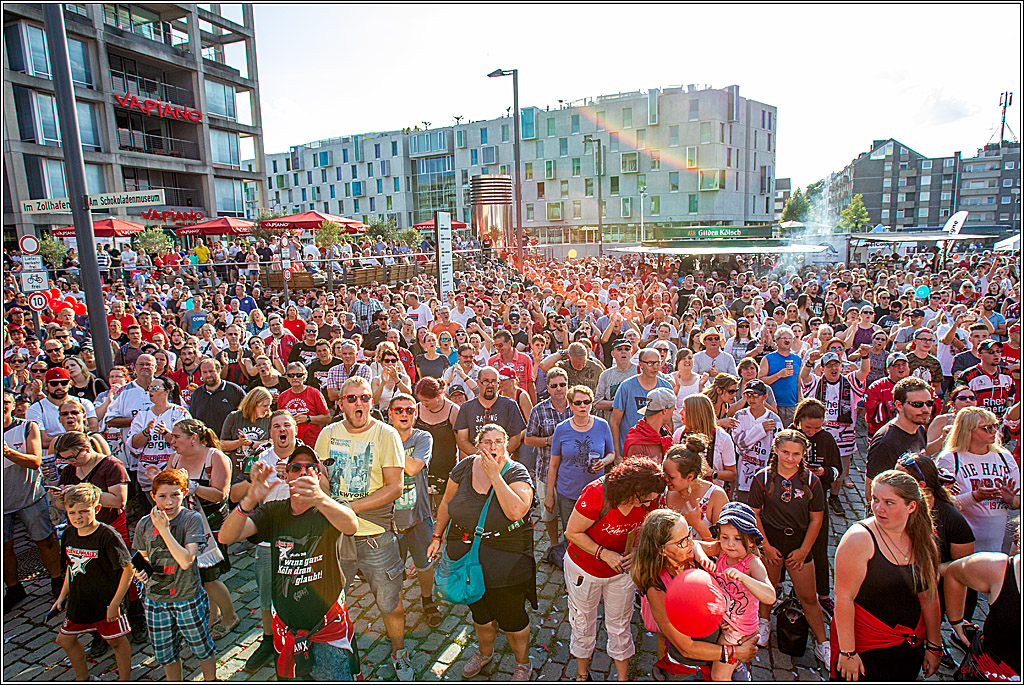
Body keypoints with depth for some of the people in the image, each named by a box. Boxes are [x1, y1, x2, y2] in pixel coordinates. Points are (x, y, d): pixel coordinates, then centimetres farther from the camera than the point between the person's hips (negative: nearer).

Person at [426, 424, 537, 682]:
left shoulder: (516, 473, -14)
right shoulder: (465, 467, -4)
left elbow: (516, 511, -30)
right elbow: (447, 503, 10)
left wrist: (494, 475, -28)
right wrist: (437, 537, 11)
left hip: (506, 561, -3)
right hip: (467, 558, 4)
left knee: (511, 617, 9)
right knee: (480, 611, 22)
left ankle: (523, 663, 37)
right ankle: (485, 652, 51)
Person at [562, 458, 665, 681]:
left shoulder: (648, 500, -18)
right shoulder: (597, 494, -33)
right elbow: (572, 532, -22)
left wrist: (636, 551, -17)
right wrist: (604, 553, -28)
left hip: (622, 570, 3)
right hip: (584, 568, -3)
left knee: (620, 627, 14)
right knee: (583, 624, 16)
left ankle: (623, 677, 35)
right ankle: (582, 674, 41)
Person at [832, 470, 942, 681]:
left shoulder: (922, 540, -1)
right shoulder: (860, 538, -20)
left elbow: (929, 598, 10)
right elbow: (843, 598, -21)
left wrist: (934, 647, 11)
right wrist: (847, 652, -20)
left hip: (911, 647, 5)